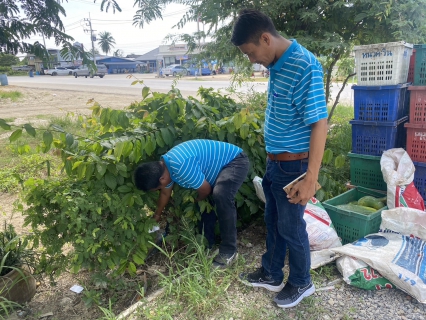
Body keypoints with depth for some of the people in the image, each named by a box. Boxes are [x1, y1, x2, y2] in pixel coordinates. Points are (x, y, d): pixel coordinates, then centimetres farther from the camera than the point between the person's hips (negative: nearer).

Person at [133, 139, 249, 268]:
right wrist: (157, 215, 29)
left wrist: (196, 201, 1)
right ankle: (207, 243, 26)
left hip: (235, 161, -10)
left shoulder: (182, 166, -36)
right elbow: (165, 194, 16)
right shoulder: (164, 166, -3)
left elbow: (206, 190, -21)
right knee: (204, 202, 12)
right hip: (219, 163, 10)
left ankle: (229, 251, -19)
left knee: (220, 196, -31)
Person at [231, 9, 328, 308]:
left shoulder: (304, 66, -22)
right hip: (274, 162, 9)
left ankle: (301, 282, 33)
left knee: (291, 227, 9)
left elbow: (319, 124, -23)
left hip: (293, 166, -8)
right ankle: (271, 274, 41)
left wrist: (311, 179, -23)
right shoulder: (276, 64, 6)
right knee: (273, 222, 21)